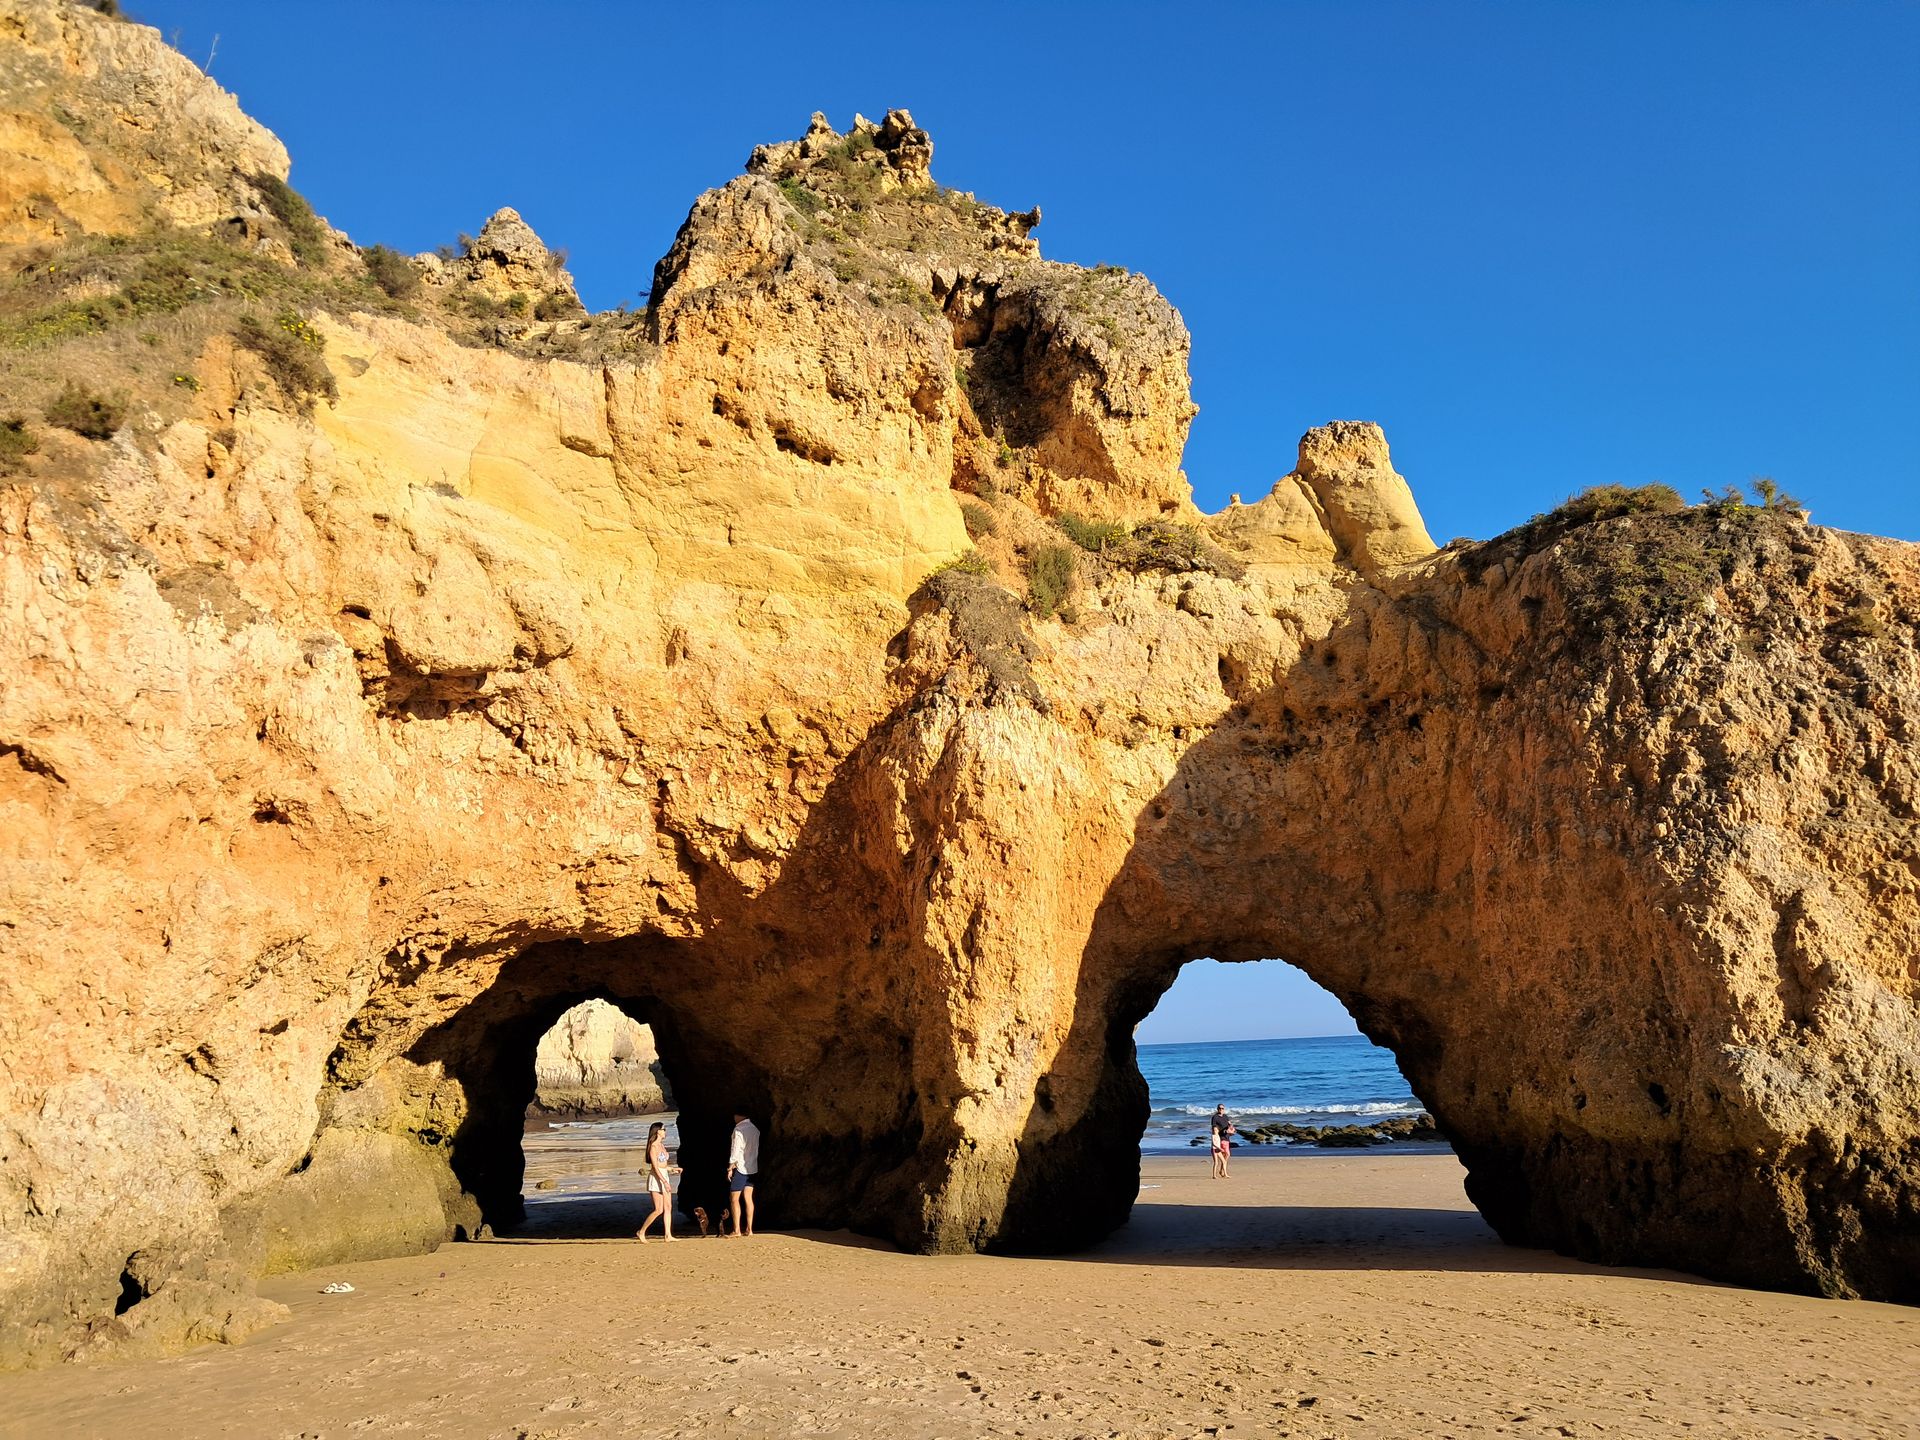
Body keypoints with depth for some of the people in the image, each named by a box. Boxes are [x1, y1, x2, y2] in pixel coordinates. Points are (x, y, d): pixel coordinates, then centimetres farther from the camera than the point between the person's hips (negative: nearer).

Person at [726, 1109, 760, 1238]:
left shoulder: (738, 1130, -14)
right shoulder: (755, 1129, 8)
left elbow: (735, 1151, -16)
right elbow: (756, 1149, 12)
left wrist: (730, 1168, -11)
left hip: (740, 1167, -7)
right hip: (752, 1168, 7)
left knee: (734, 1199, -1)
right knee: (748, 1198, 7)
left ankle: (737, 1230, -4)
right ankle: (749, 1229, 5)